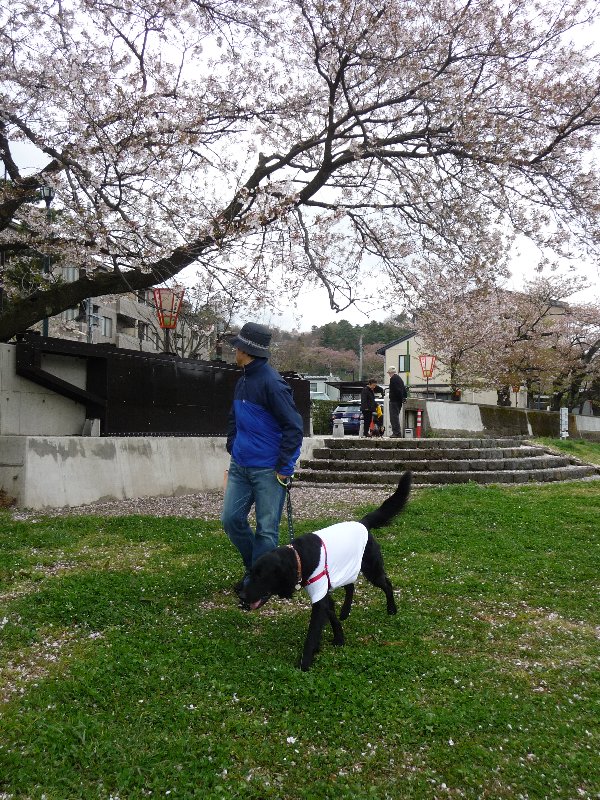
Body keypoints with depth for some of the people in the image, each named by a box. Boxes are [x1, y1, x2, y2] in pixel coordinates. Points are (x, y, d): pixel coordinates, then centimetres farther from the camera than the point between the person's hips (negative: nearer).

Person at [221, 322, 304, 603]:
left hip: (268, 471, -8)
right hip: (240, 467, 9)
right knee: (231, 519, 10)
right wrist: (233, 449, 17)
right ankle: (254, 567, 30)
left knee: (266, 529, 2)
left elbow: (294, 427, -18)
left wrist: (284, 468, -16)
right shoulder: (242, 381, 10)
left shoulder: (271, 382, -16)